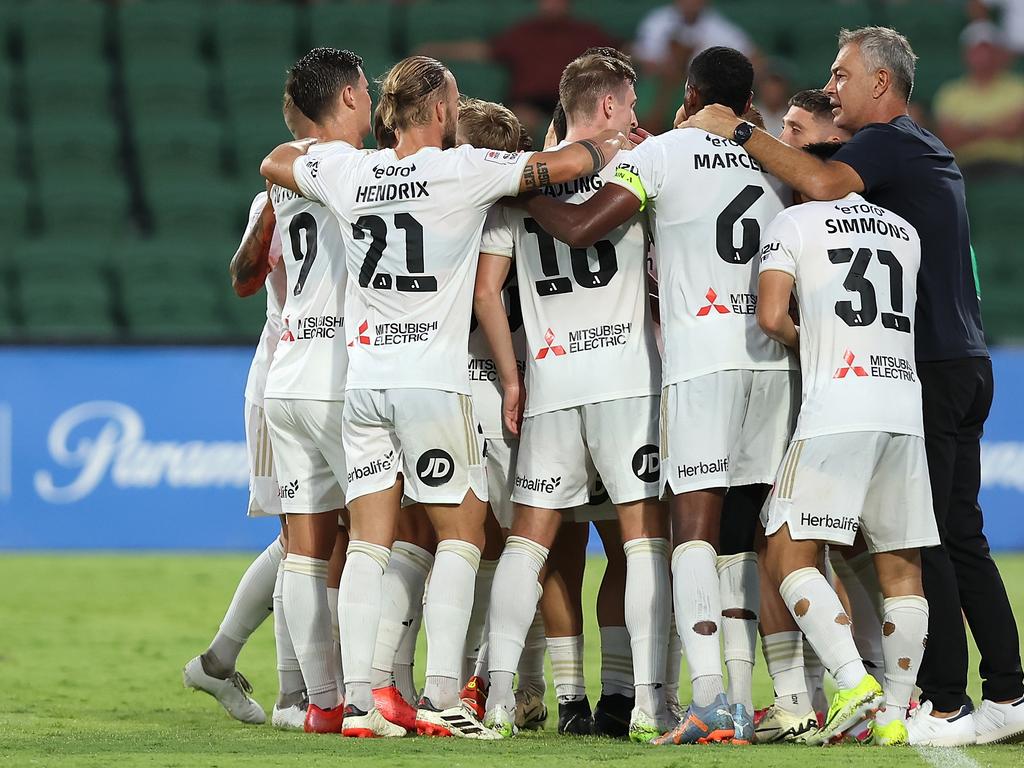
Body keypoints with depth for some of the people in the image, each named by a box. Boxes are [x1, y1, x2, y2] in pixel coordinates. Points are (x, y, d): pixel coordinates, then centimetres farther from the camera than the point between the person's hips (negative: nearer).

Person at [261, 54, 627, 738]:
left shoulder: (350, 174, 6)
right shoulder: (464, 170, -8)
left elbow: (275, 162, 25)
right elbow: (566, 164, -8)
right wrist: (610, 146, 12)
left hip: (363, 382, 5)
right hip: (435, 381, -5)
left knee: (370, 543, 6)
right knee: (463, 533, 5)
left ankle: (358, 700, 1)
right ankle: (442, 695, -5)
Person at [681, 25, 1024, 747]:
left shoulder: (887, 143, -8)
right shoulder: (933, 152, 22)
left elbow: (823, 184, -27)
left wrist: (740, 132, -18)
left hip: (925, 368, -9)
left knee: (922, 544, -7)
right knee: (961, 538, 11)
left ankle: (946, 705, -8)